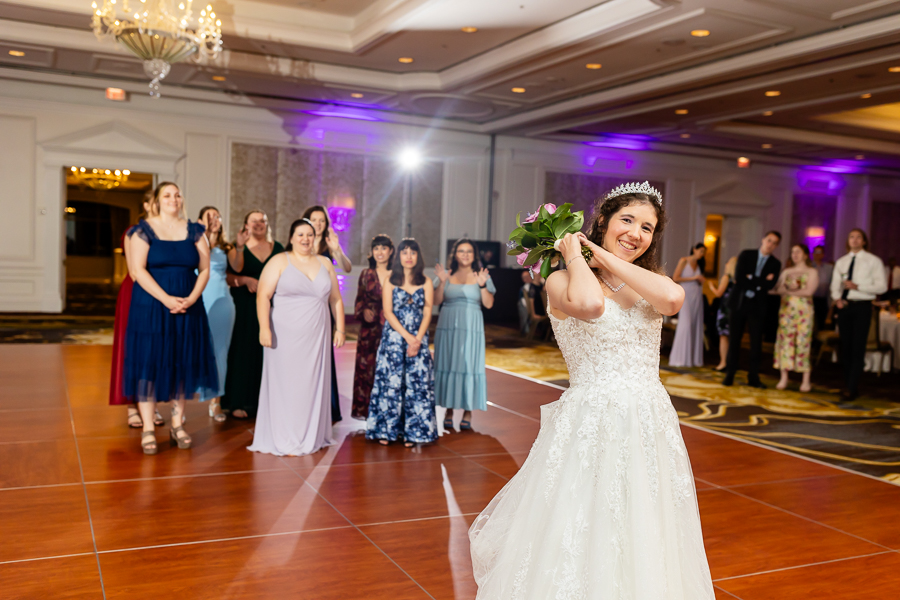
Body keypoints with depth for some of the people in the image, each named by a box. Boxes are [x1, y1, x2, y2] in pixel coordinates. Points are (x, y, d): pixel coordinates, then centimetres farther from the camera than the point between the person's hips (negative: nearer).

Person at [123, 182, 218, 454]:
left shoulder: (194, 231, 8)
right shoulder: (144, 229, -2)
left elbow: (204, 269, 5)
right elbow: (139, 270, -10)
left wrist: (191, 298, -11)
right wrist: (166, 299, -18)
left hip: (187, 307, 3)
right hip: (151, 307, -3)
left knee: (182, 362, 7)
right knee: (148, 363, -2)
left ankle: (177, 425, 17)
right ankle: (148, 429, 4)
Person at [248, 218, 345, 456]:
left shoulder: (325, 263, 12)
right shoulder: (279, 262, -1)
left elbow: (336, 299, 15)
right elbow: (263, 296, -8)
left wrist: (340, 328, 9)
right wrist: (264, 328, -17)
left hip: (316, 337, 4)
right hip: (285, 336, -3)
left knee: (313, 384, 7)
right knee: (284, 384, 0)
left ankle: (312, 436, 19)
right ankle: (282, 440, 9)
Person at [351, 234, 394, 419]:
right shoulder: (366, 274, 11)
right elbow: (360, 300, 10)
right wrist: (363, 312, -7)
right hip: (370, 327, 2)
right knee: (366, 365, 1)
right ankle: (364, 409, 10)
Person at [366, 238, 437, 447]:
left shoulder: (426, 282, 8)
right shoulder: (390, 281, 5)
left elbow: (427, 314, 3)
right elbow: (388, 313, -2)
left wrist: (417, 340, -10)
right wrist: (407, 337, -11)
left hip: (419, 338, 1)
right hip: (393, 337, -1)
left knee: (417, 383, -2)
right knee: (390, 382, -2)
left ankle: (412, 432, 6)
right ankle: (386, 430, 7)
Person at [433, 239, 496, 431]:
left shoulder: (482, 276, 5)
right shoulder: (447, 275, 8)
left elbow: (488, 304, -1)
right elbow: (436, 301, 2)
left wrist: (482, 285, -13)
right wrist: (442, 282, -10)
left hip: (471, 328, -1)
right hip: (448, 327, 1)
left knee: (469, 365, -2)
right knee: (448, 365, 3)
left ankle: (468, 411, 6)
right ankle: (449, 410, 12)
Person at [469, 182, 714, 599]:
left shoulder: (650, 283, 11)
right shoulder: (561, 280, -4)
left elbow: (674, 298, -13)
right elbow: (589, 303, -27)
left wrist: (608, 258, -7)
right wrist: (575, 257, -9)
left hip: (651, 422, 5)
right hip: (590, 426, -5)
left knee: (641, 543, 14)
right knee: (580, 543, 3)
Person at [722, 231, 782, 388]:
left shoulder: (775, 264, 5)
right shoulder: (746, 255, 2)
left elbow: (770, 285, -11)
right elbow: (739, 278, -11)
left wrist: (751, 280, -13)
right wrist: (760, 281, -11)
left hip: (757, 305, 1)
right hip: (738, 302, -1)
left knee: (756, 341, 0)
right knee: (734, 339, 3)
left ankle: (753, 377, 9)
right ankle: (729, 374, 10)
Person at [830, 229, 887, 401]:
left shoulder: (873, 261, -2)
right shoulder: (841, 262, 12)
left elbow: (882, 286, -7)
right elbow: (835, 285, 12)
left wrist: (857, 286, -18)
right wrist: (837, 298, -9)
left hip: (862, 306, -4)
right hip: (844, 306, 5)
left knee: (858, 349, -7)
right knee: (845, 347, 9)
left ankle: (851, 389, -6)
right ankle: (848, 385, 18)